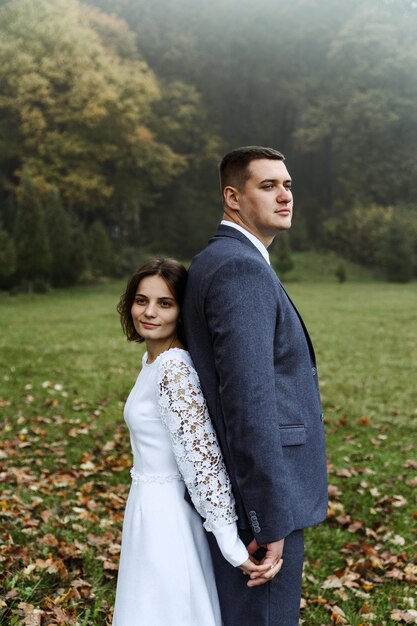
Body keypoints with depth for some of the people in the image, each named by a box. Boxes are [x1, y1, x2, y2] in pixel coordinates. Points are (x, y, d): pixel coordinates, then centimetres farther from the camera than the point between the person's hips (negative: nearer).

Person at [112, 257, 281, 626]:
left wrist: (233, 547, -25)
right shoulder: (153, 360, 4)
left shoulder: (174, 369, -24)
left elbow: (204, 460, -27)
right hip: (152, 507, 9)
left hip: (164, 514, -9)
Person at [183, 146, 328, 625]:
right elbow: (248, 402, -25)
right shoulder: (241, 268, -19)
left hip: (233, 494, 10)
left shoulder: (216, 263, 14)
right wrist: (272, 522, -22)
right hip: (258, 500, -10)